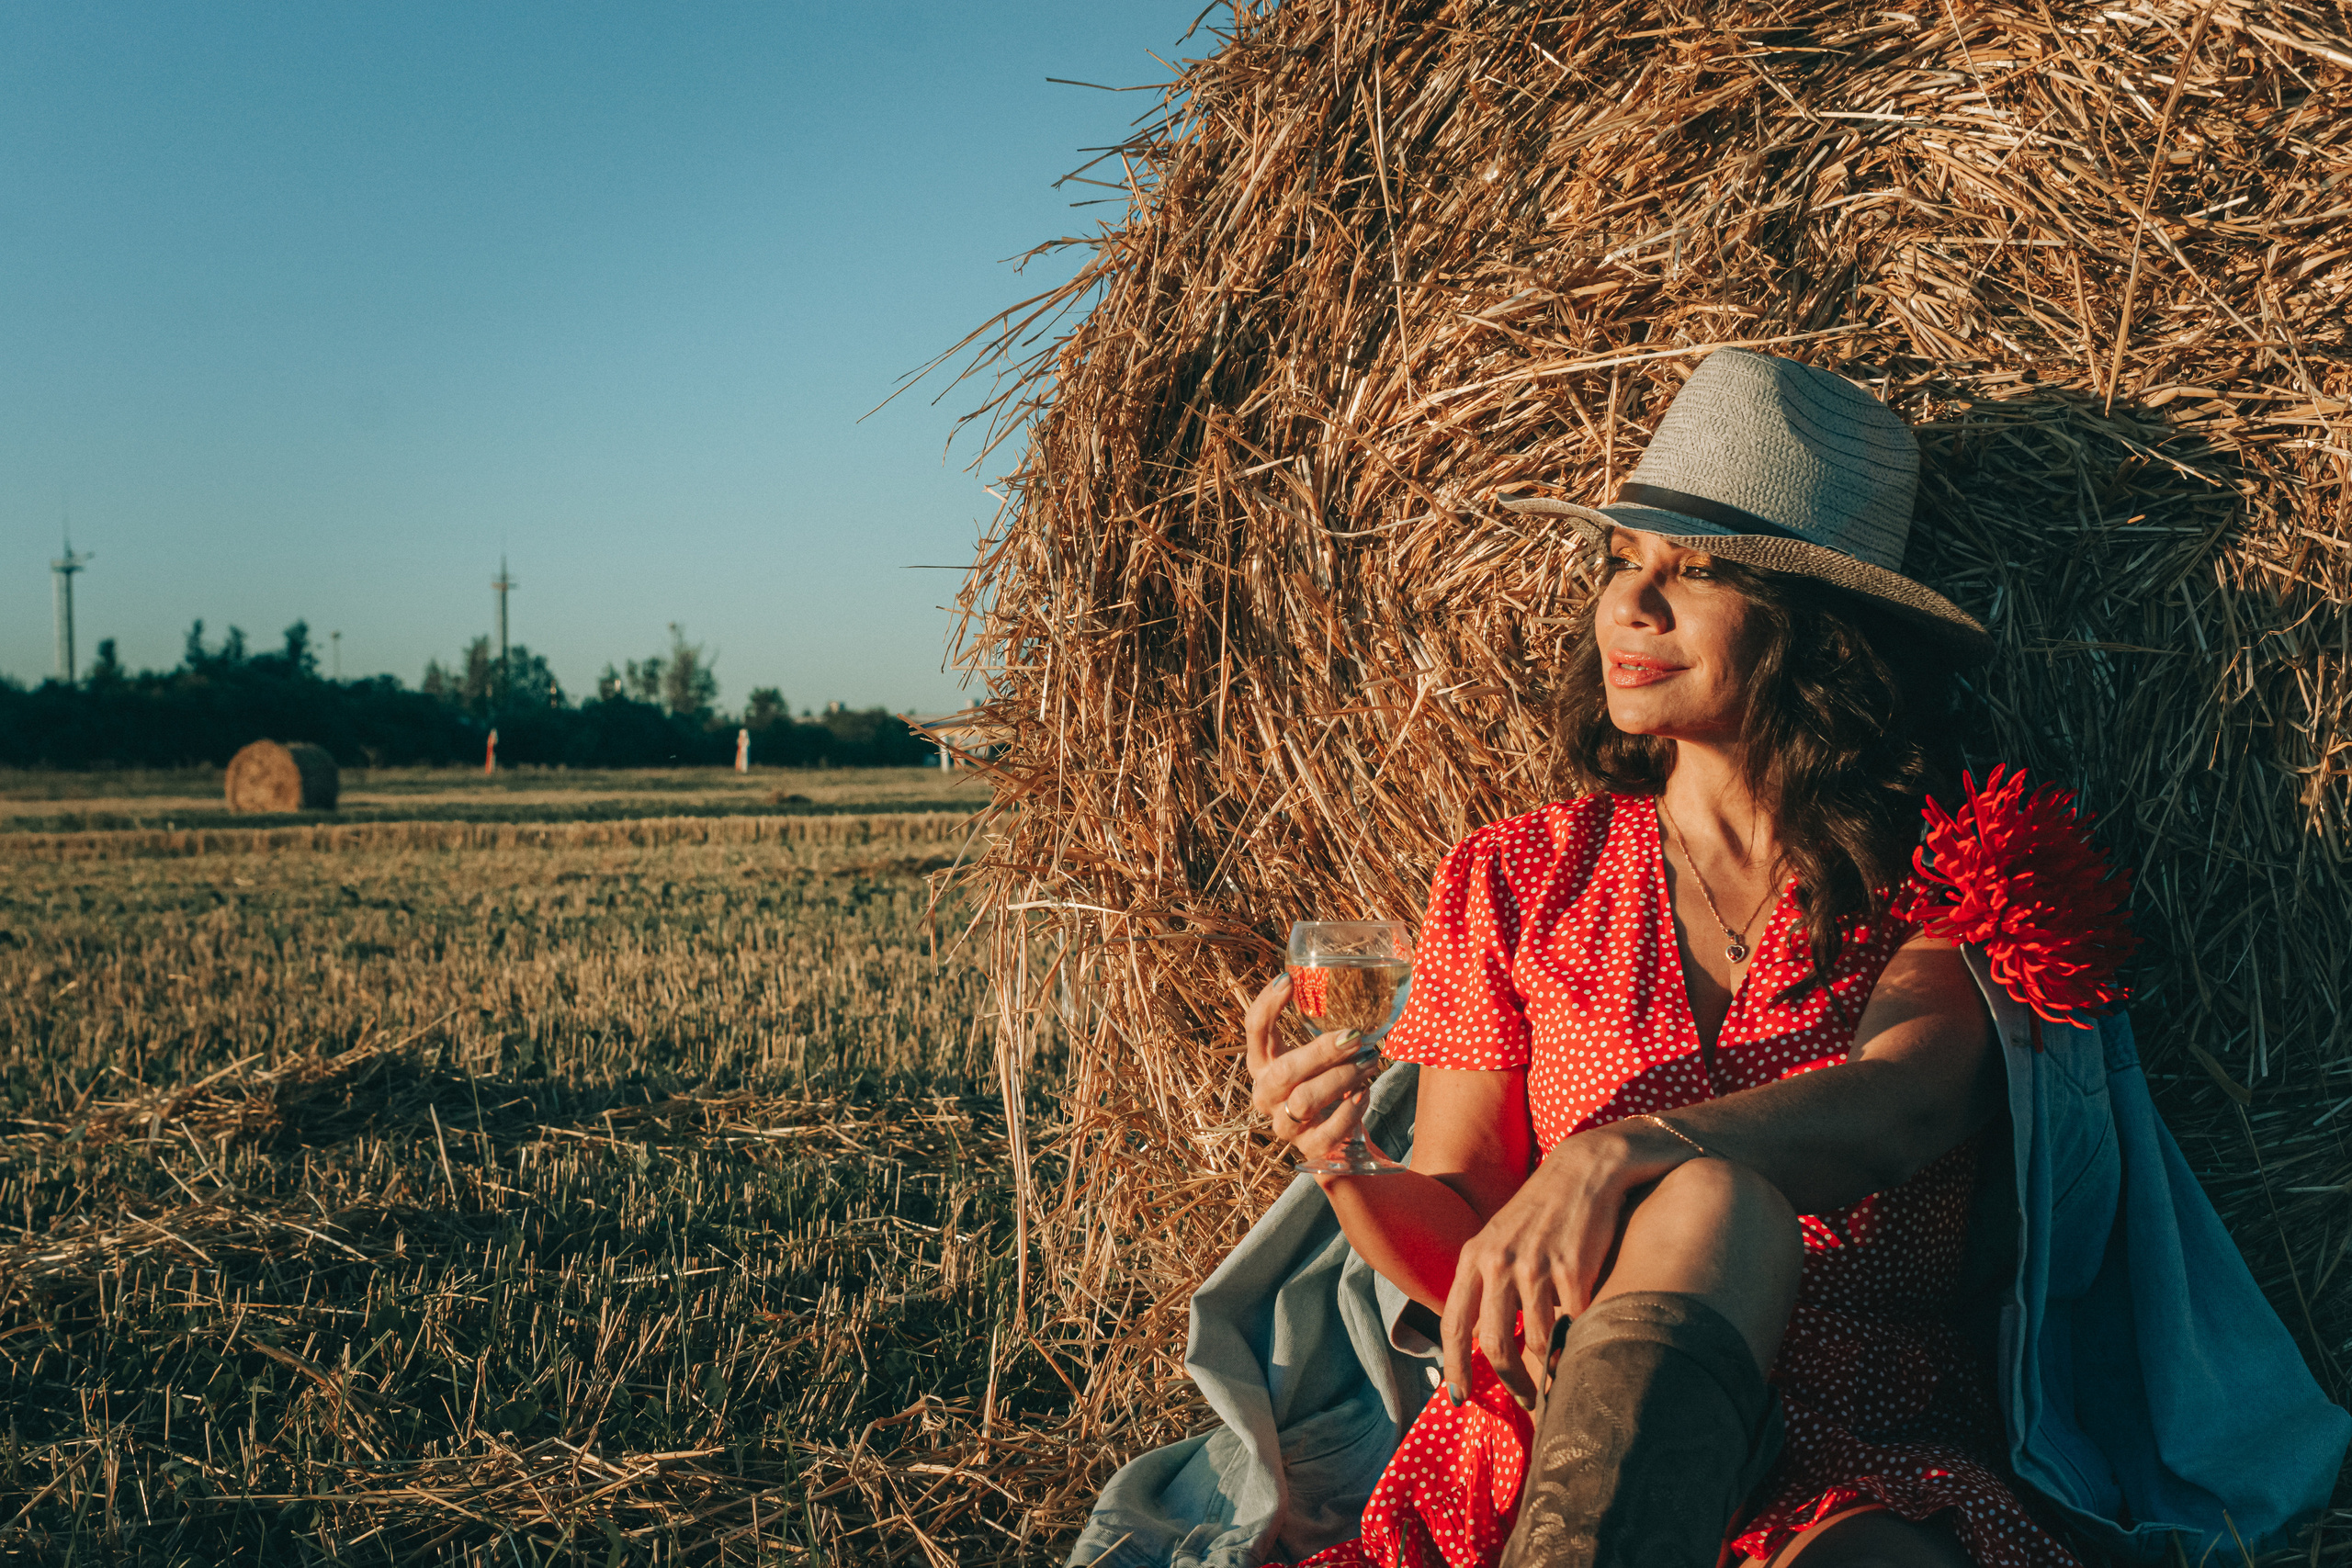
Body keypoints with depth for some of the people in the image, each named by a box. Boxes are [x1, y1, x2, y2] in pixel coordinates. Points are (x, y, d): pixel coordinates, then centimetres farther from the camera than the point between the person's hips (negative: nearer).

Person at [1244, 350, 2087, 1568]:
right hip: (1552, 1452, 2)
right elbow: (1456, 1263, 9)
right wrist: (1344, 1168, -14)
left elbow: (1908, 1104, -18)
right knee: (1708, 1201, -33)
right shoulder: (1514, 878, 10)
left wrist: (1626, 1149, -35)